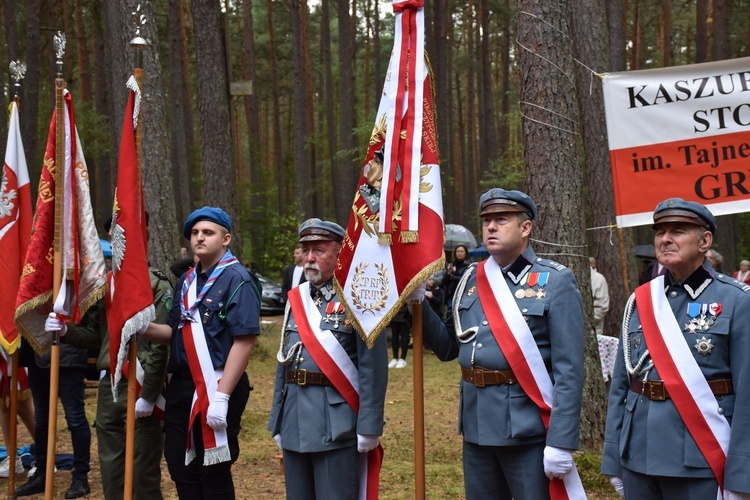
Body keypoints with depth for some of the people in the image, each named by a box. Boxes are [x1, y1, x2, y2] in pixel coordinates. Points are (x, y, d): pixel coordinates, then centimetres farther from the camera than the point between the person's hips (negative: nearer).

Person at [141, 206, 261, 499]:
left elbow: (244, 341, -18)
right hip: (181, 387, 7)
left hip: (217, 388, -7)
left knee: (214, 475, 3)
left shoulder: (237, 280, -11)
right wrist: (145, 328, -3)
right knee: (181, 470, 12)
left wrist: (222, 396, -24)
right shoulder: (186, 282, 13)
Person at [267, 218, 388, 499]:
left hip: (337, 425, -7)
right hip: (295, 423, 7)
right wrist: (277, 423, 14)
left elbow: (373, 369, -13)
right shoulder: (295, 299, 12)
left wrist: (368, 428, -16)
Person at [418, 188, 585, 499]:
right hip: (476, 427, 6)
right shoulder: (470, 281, 10)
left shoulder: (555, 282, -7)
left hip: (527, 427, -5)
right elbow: (450, 348, 13)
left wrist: (561, 441, -18)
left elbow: (569, 369, -12)